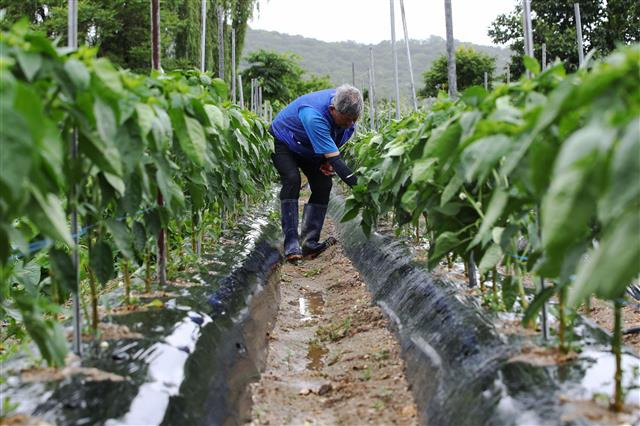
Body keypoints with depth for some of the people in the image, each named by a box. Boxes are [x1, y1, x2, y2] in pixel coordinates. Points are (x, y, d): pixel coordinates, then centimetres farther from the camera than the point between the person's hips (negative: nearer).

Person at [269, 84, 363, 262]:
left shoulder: (347, 110, -20)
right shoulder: (314, 116, -44)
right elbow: (335, 159, -47)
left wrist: (327, 159, -10)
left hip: (309, 149, 7)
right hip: (283, 142, -7)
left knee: (323, 184, -9)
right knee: (292, 180, -28)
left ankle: (308, 243, -9)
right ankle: (291, 244, -29)